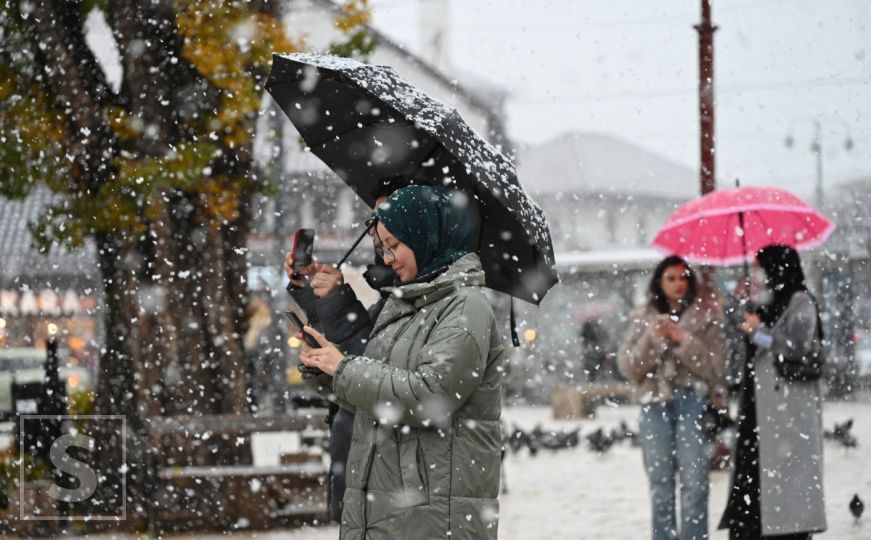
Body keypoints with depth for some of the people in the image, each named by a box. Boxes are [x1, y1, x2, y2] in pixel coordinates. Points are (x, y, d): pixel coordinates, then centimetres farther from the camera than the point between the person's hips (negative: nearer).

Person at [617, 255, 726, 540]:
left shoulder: (705, 314, 6)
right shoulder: (642, 318, 11)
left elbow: (716, 366, -1)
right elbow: (627, 366, 5)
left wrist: (685, 341, -11)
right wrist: (652, 339, -9)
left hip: (692, 401, -2)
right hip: (655, 403, 2)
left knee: (694, 483, -9)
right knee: (660, 484, 4)